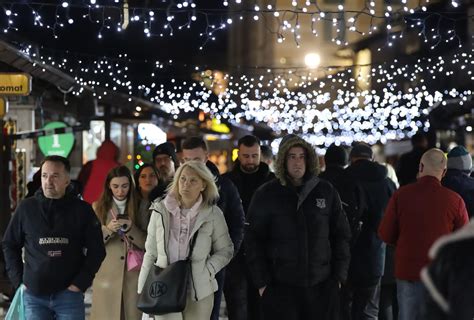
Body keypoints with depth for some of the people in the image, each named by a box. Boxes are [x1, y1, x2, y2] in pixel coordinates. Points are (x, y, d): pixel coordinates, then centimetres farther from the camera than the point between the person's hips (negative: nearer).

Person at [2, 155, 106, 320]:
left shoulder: (82, 210, 1)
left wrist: (81, 283, -5)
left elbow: (96, 250, 3)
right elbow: (9, 245, 13)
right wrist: (18, 279, 5)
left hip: (69, 294, -1)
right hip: (34, 295, 1)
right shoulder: (27, 208, 3)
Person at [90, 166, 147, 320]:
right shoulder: (98, 207, 6)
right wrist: (107, 229, -16)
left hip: (133, 275, 1)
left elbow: (147, 244, 2)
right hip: (106, 275, -1)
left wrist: (131, 229, -14)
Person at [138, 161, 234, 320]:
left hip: (199, 292, 0)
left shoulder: (213, 214, -1)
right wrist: (143, 289, 6)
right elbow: (151, 253, 8)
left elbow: (225, 250, 9)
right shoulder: (161, 210, 2)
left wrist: (207, 270, -7)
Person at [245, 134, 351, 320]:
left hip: (321, 286, 2)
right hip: (280, 287, -2)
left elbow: (341, 235, 9)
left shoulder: (326, 192, 6)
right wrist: (262, 282, -5)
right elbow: (254, 240, 1)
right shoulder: (266, 195, 1)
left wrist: (339, 275, 4)